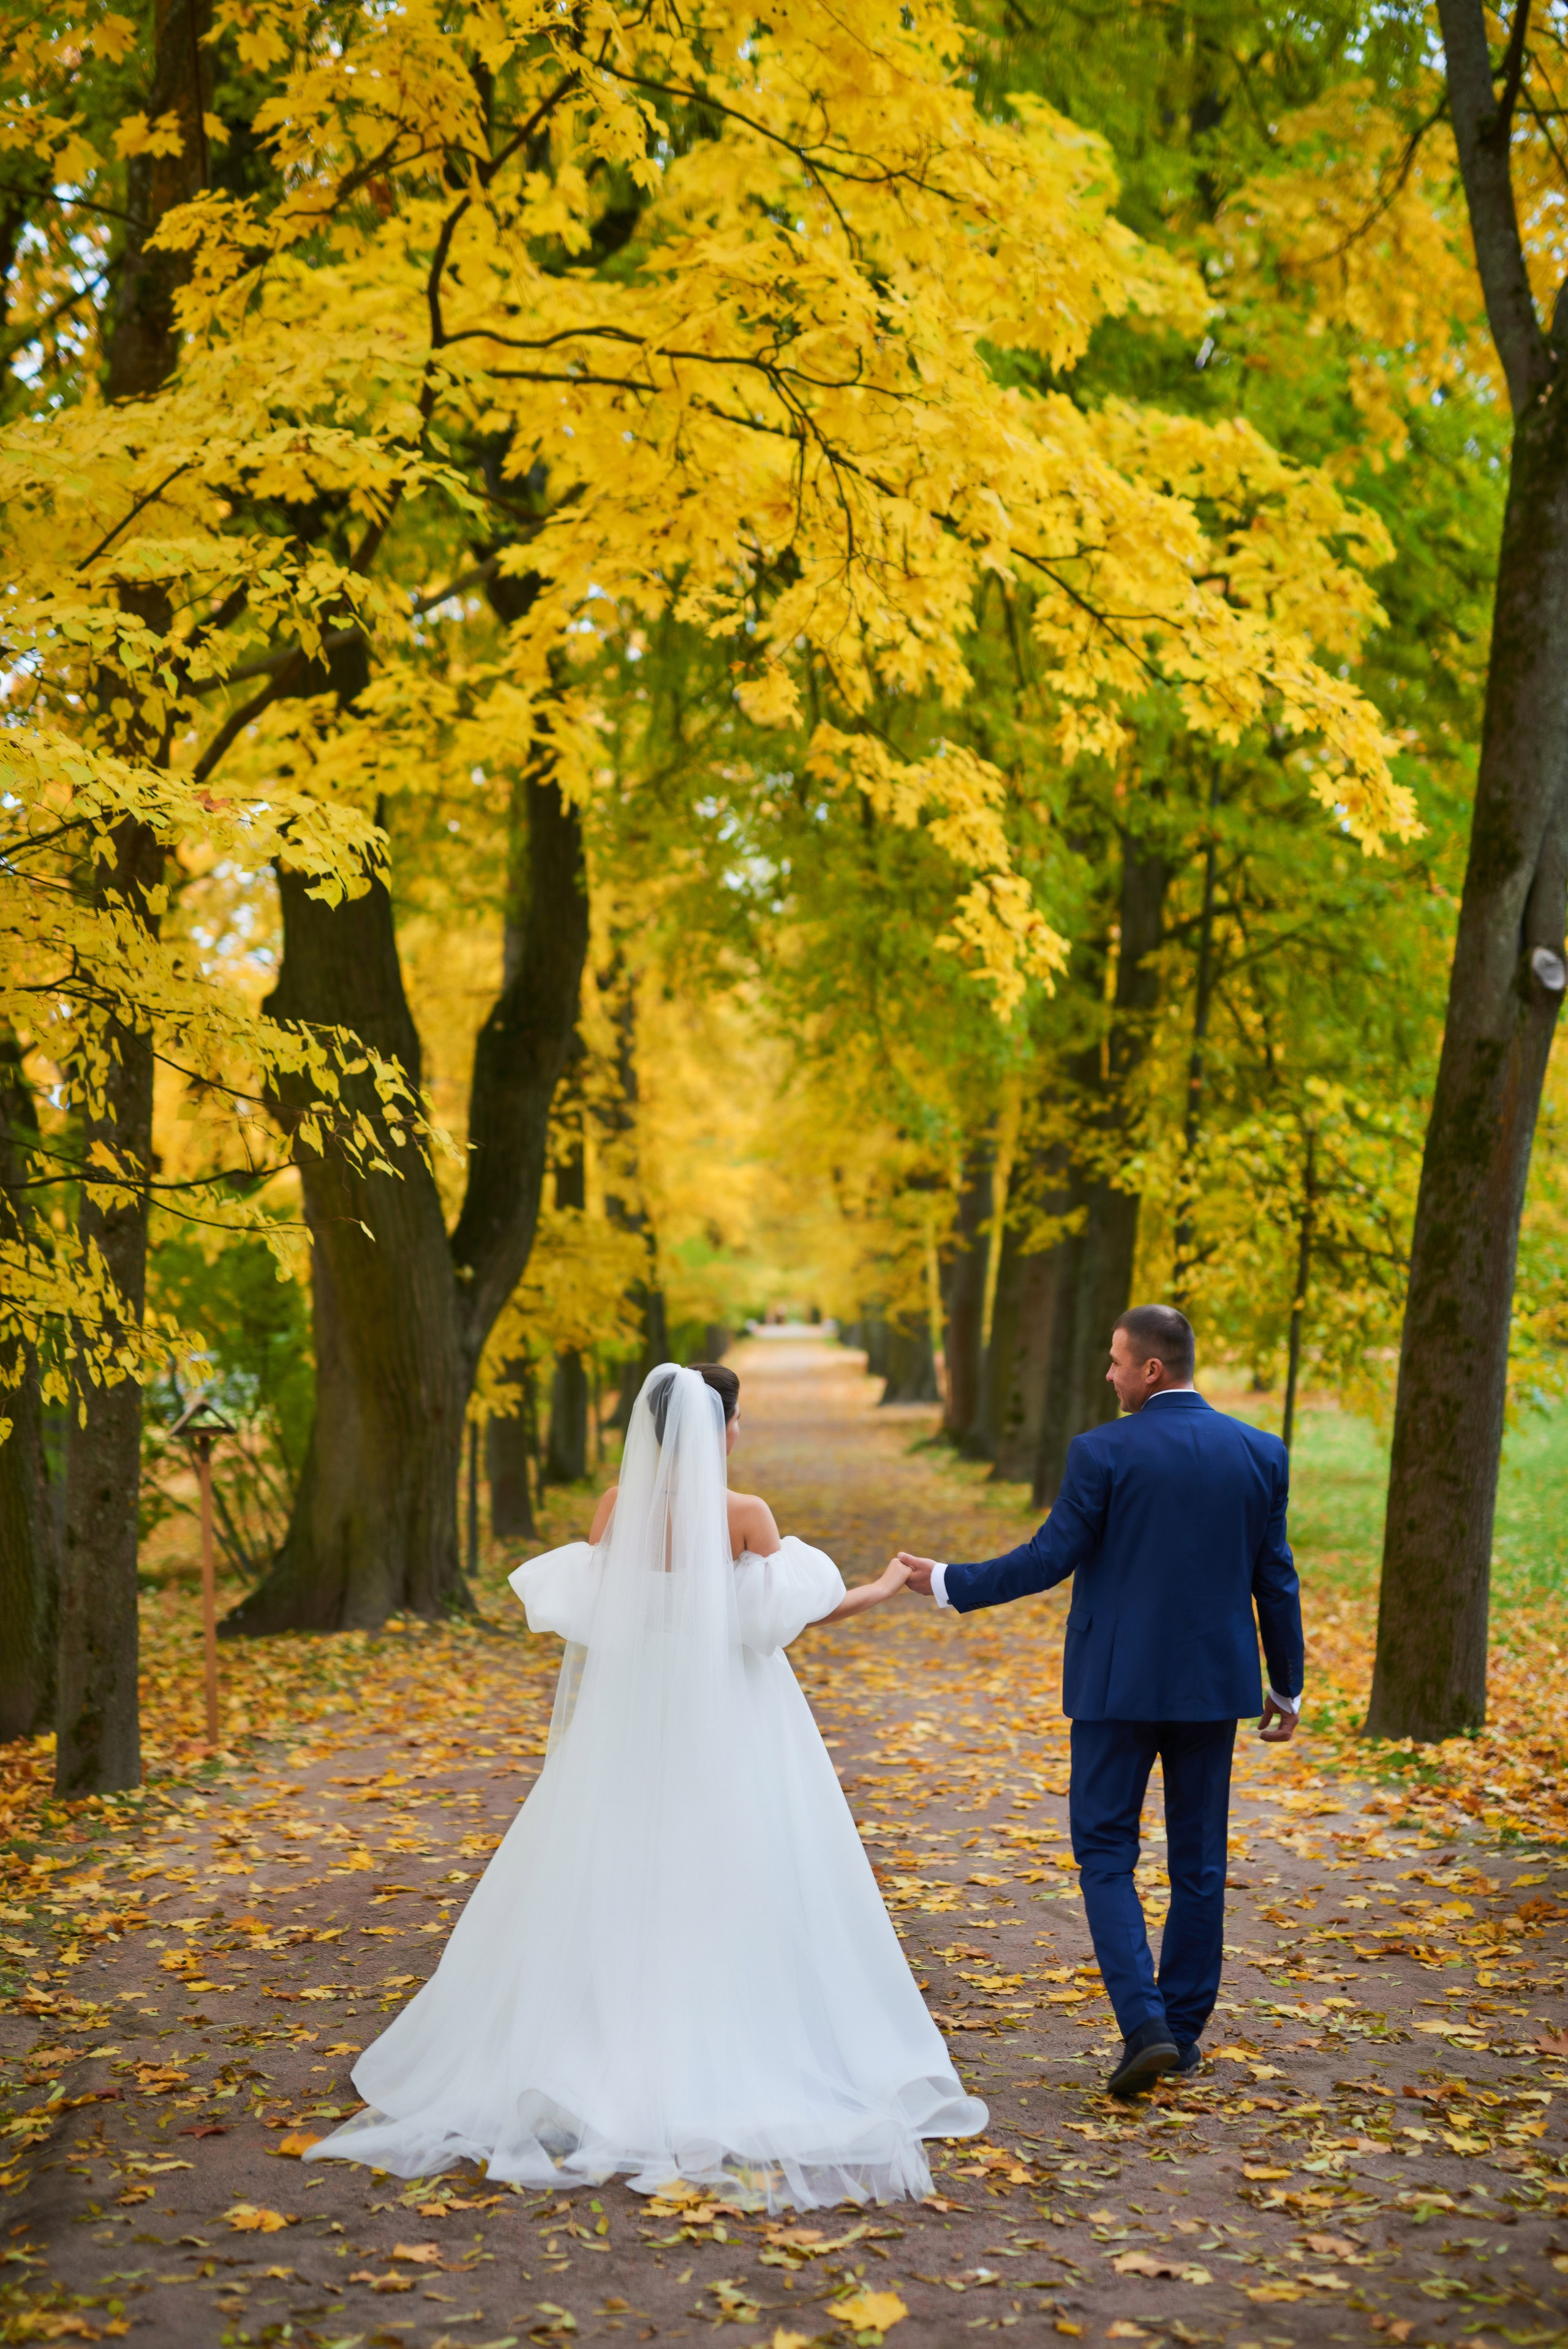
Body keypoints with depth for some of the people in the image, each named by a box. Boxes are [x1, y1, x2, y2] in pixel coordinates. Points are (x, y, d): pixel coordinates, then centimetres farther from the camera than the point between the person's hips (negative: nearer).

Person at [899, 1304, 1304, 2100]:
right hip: (1213, 1684, 4)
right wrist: (1286, 1686, 15)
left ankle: (1145, 2024, -8)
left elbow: (1049, 1559, -11)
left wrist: (948, 1583, 0)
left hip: (1118, 1683, -4)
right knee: (1198, 1860, 14)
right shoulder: (1260, 1454, 0)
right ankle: (1184, 2027, 21)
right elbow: (1275, 1579, 5)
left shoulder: (1103, 1453, -13)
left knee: (1105, 1854, 5)